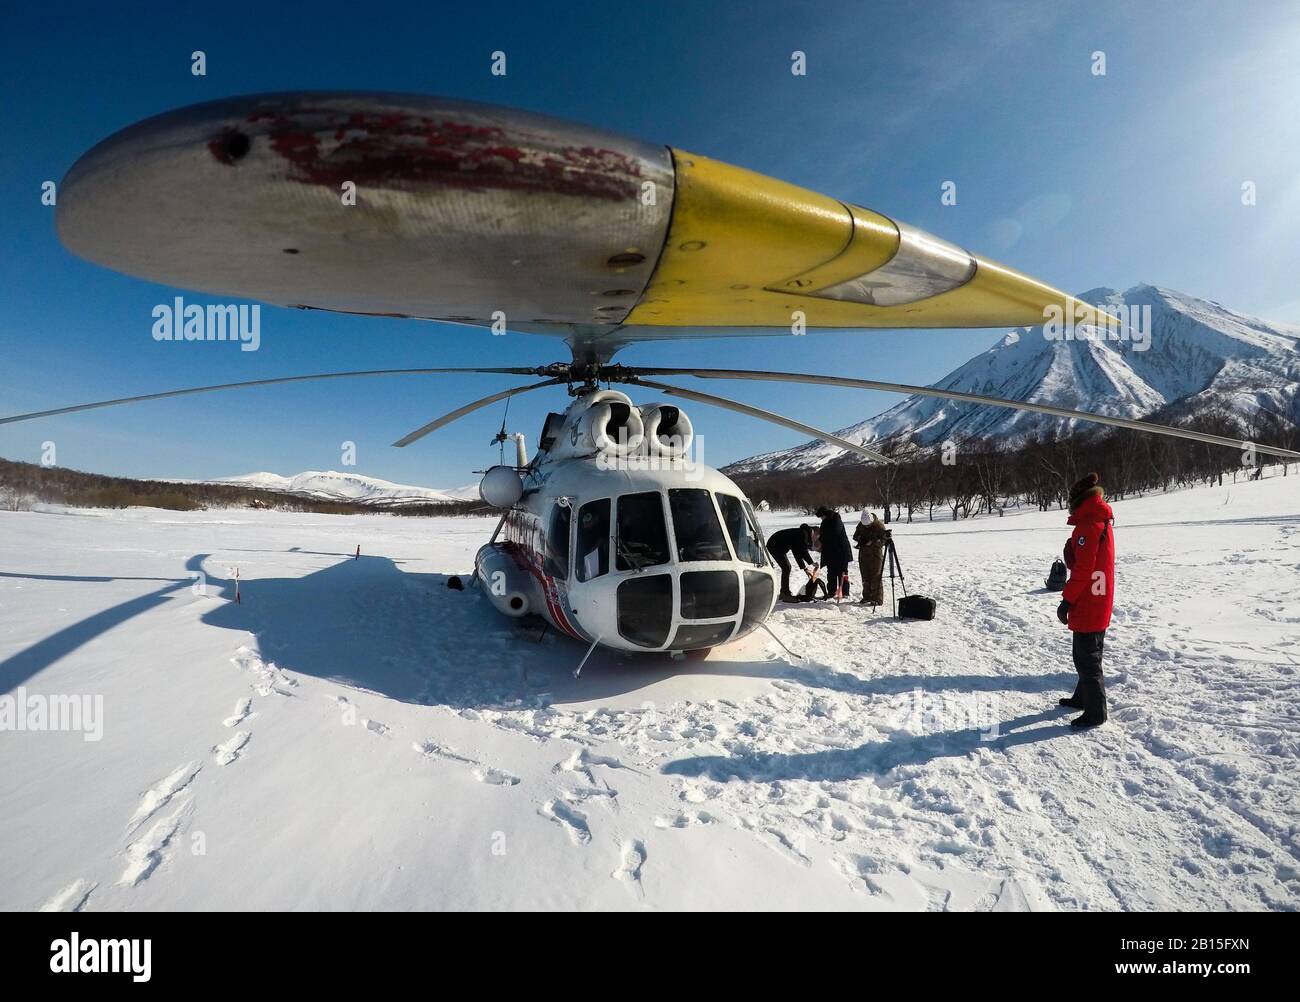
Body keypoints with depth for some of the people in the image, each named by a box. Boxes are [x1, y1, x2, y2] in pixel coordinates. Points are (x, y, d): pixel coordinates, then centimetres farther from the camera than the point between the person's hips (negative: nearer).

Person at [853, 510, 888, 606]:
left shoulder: (879, 525, -14)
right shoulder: (860, 525, 1)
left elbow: (884, 540, -14)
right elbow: (855, 536, 15)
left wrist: (873, 542, -29)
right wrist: (859, 539, -8)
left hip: (876, 554, -5)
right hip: (863, 553, 6)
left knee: (876, 576, -7)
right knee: (865, 577, 12)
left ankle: (878, 599, -2)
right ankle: (867, 596, 24)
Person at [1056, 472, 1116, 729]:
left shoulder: (1088, 525, -19)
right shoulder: (1104, 522, 13)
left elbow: (1083, 569, -21)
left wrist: (1067, 600, -17)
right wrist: (1072, 552, 1)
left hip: (1087, 605, -10)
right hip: (1099, 604, 10)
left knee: (1087, 659, -1)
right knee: (1086, 655, 22)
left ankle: (1095, 713, 7)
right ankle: (1084, 698, 35)